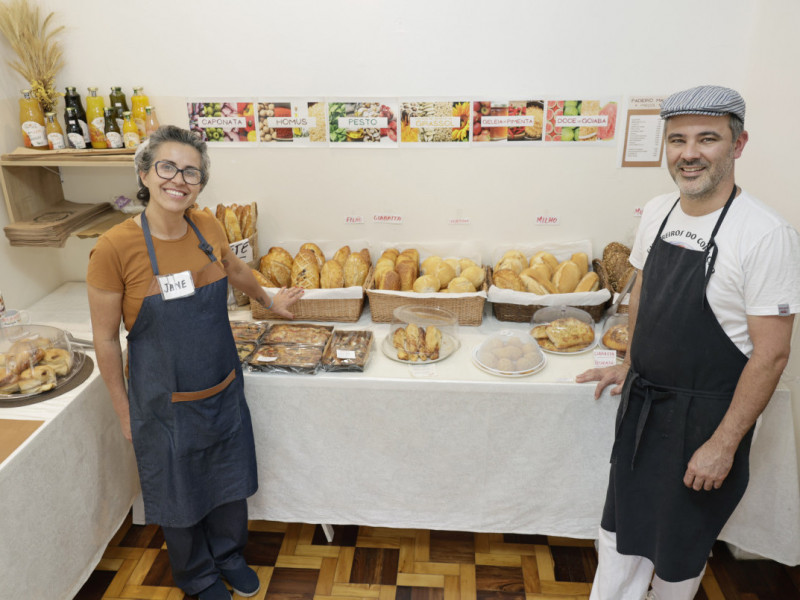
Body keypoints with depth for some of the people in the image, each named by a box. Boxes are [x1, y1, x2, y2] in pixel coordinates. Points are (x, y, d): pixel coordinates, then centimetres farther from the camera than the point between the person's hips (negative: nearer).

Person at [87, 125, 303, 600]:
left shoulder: (208, 227, -8)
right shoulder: (114, 248, -20)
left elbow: (234, 268, 15)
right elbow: (106, 339, -11)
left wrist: (269, 300, 28)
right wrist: (124, 411, -4)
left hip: (224, 391, 4)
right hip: (165, 403, -4)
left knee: (230, 484, 23)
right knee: (180, 495, 19)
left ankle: (229, 555, 52)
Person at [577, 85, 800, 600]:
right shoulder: (658, 212, 0)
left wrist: (724, 444, -17)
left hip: (705, 417, -5)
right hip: (642, 403, 6)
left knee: (680, 548, 16)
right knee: (622, 530, 19)